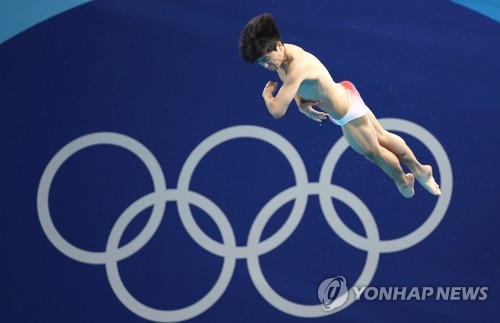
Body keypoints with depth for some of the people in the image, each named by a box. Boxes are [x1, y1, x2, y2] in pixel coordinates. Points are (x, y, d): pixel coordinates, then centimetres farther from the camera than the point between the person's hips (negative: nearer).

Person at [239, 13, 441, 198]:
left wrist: (267, 94, -21)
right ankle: (418, 170, 45)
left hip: (347, 115, -8)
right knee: (381, 138, 25)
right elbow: (293, 84, 9)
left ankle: (403, 182, 46)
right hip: (344, 95, 8)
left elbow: (277, 111, -42)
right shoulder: (286, 51, -13)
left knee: (374, 152, 19)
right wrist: (301, 104, -9)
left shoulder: (297, 68, -40)